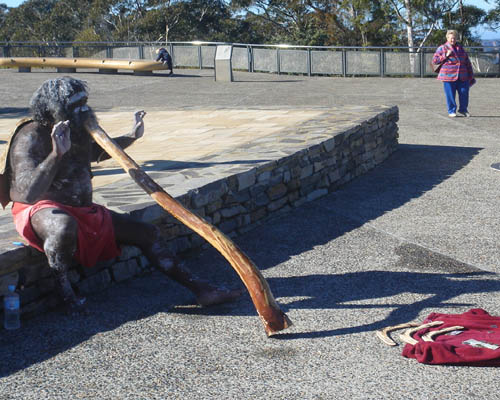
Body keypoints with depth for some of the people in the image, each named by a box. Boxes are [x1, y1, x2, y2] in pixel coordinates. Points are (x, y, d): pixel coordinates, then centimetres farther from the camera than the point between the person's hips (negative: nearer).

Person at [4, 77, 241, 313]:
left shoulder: (80, 132, 4)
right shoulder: (32, 138, -21)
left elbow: (98, 152, 30)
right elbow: (28, 194, -35)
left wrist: (132, 136, 19)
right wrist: (57, 154, -42)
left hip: (83, 212, 8)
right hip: (39, 211, -8)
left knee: (146, 233, 4)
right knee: (64, 225, -44)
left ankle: (199, 289, 7)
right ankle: (62, 289, -18)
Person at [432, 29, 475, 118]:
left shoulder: (460, 48, 18)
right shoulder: (442, 48, 5)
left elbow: (467, 62, 22)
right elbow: (434, 60, -1)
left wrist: (470, 74, 19)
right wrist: (446, 56, -12)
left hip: (462, 77, 4)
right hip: (449, 76, -4)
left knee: (464, 93, 1)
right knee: (450, 95, -2)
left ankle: (463, 109, 21)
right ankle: (451, 111, 12)